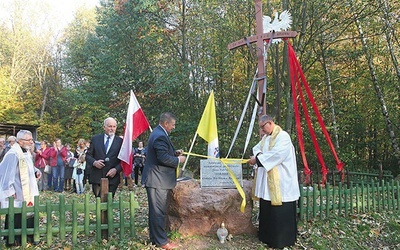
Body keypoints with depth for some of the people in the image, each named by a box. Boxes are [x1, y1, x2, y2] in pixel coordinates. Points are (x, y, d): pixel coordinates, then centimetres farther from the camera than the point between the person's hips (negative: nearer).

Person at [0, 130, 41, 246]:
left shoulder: (26, 152, 8)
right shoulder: (13, 154, -21)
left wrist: (36, 171, 2)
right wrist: (10, 190, -23)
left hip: (28, 192, 9)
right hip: (17, 193, -9)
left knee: (29, 214, 15)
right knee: (16, 217, 2)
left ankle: (28, 236, 28)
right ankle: (13, 240, 16)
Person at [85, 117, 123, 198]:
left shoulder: (120, 141, 4)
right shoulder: (95, 139, 10)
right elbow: (88, 155, 10)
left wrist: (116, 169, -13)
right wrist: (94, 162, -10)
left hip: (112, 178, -1)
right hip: (96, 178, 2)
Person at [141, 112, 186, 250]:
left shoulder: (158, 133, 14)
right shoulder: (160, 136, -21)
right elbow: (163, 158, -26)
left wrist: (174, 152, 9)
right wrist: (178, 160, -12)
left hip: (157, 179, 11)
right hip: (158, 181, -11)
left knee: (156, 210, 18)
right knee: (159, 211, -1)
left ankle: (155, 238, 30)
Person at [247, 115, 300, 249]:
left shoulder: (283, 136, -12)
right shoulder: (265, 137, 16)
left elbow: (276, 154, -23)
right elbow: (257, 148, 15)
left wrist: (257, 159, -20)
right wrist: (258, 154, -9)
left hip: (280, 182, -8)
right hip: (267, 180, 8)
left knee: (280, 211, -1)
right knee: (267, 209, 13)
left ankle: (282, 239, 10)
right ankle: (268, 235, 26)